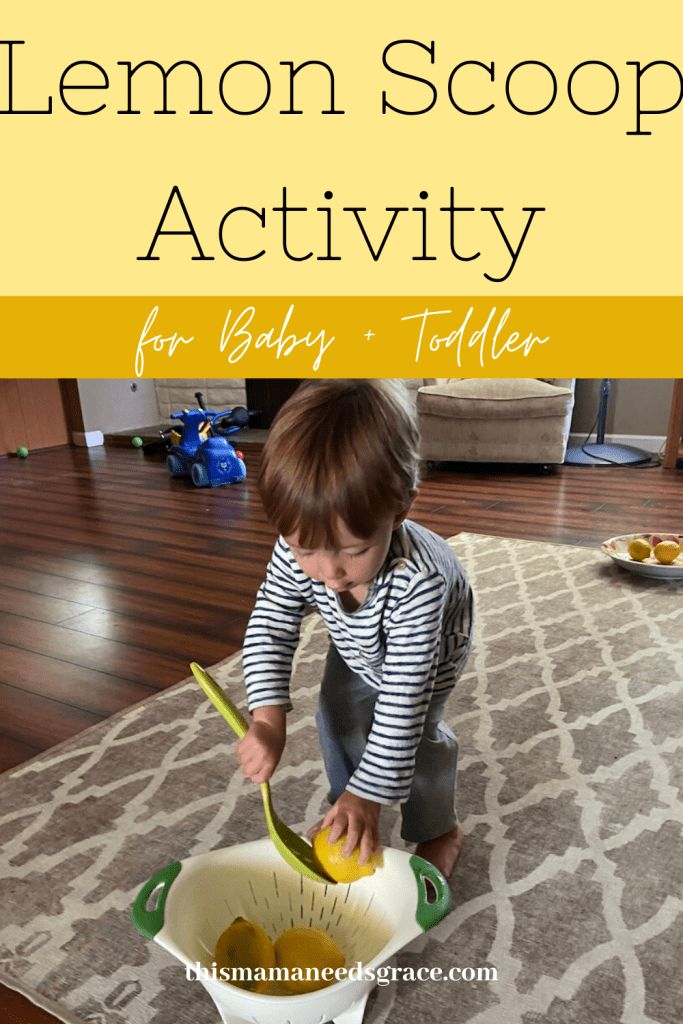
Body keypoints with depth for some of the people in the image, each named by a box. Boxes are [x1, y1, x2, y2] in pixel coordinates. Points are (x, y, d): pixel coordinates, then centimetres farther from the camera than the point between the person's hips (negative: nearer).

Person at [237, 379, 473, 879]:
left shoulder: (419, 581, -48)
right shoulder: (297, 552, -36)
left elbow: (402, 702, -42)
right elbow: (269, 630, -24)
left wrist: (369, 794, -36)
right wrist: (268, 718, -35)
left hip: (429, 647, -4)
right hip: (358, 648, 5)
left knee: (416, 730, -8)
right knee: (338, 720, 9)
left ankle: (440, 830, 22)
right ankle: (348, 809, 36)